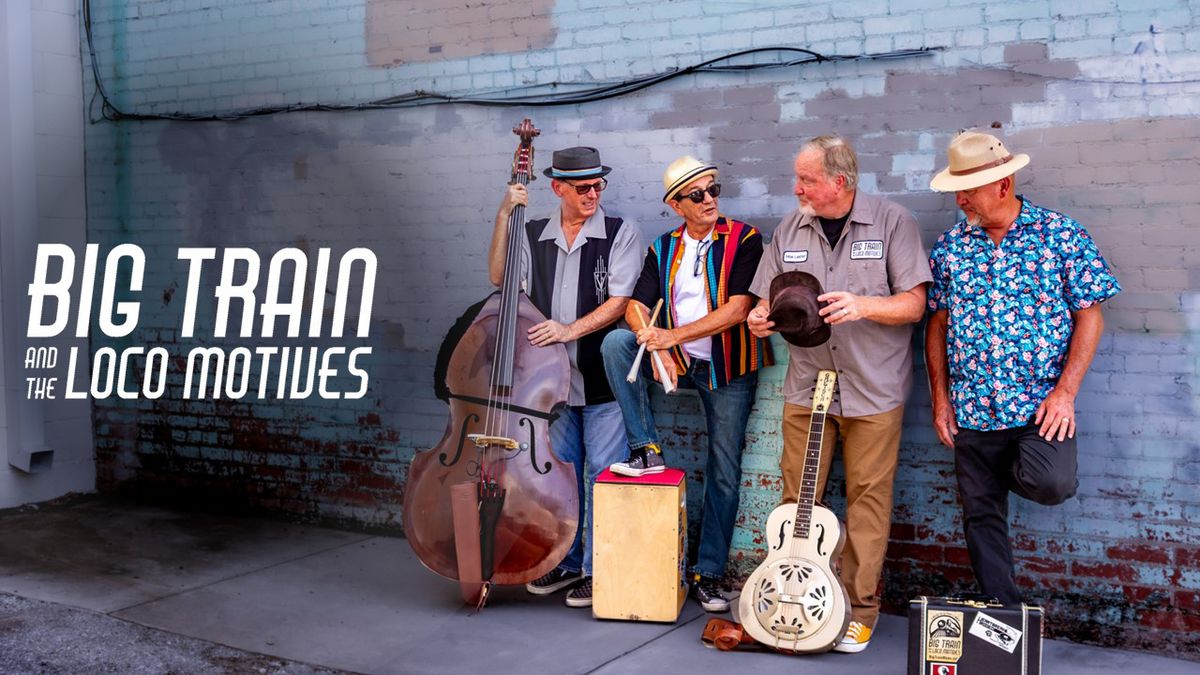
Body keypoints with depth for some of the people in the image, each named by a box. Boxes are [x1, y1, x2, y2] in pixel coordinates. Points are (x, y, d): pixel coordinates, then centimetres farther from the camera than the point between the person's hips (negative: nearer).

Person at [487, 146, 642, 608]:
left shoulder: (620, 234, -3)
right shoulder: (534, 236, 9)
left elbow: (618, 302, -10)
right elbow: (499, 277, -3)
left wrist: (570, 330, -20)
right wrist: (505, 216, -8)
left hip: (603, 378, -4)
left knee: (602, 475, 0)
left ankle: (598, 570, 11)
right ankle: (565, 562, 27)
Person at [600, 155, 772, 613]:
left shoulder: (743, 240, -7)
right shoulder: (663, 249, 6)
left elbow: (737, 309, -18)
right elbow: (636, 306, -2)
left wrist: (674, 336, -23)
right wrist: (656, 347, -23)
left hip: (729, 369, -3)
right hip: (677, 362, 3)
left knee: (724, 474, 1)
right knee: (616, 342, -22)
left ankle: (707, 575, 15)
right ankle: (647, 450, -15)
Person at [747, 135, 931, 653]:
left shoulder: (892, 222, -4)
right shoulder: (790, 230, 9)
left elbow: (914, 303, -7)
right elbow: (769, 300, 14)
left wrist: (863, 305, -23)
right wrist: (761, 318, -9)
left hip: (873, 392, -3)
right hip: (806, 389, 4)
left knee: (868, 500, 2)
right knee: (796, 498, 6)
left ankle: (859, 611, 13)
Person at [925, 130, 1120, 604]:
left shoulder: (1061, 236, -4)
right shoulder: (950, 246, 4)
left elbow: (1089, 316, -4)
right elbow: (938, 325, 9)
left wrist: (1065, 392, -12)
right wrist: (940, 397, 3)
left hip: (1040, 405, -3)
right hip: (973, 409, 3)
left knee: (1051, 485, -25)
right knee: (981, 514, 7)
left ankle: (1020, 471, 12)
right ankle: (1002, 610, 24)